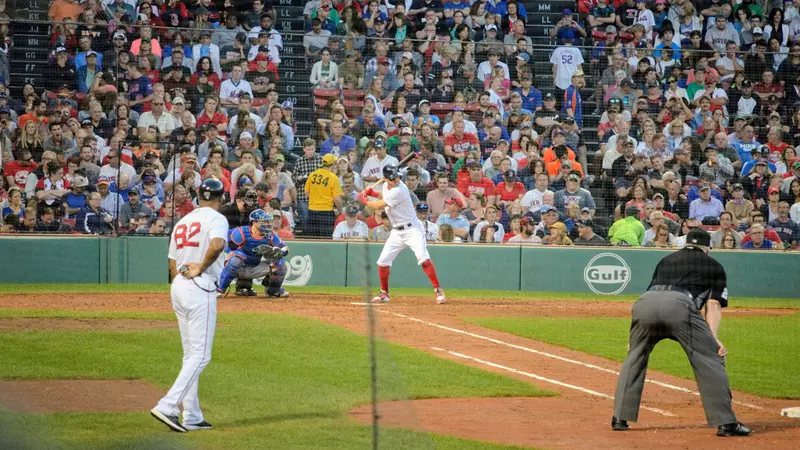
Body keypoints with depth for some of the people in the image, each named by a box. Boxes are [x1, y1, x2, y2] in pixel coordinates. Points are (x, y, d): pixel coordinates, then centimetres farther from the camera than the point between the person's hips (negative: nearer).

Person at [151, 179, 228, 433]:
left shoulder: (183, 222, 18)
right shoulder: (216, 219, -5)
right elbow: (217, 244, -27)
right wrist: (201, 268, -14)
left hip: (178, 287, 8)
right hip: (200, 289, -8)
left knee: (191, 355, 13)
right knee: (200, 355, -8)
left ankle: (192, 416, 13)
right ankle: (168, 406, -20)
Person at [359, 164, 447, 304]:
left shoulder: (399, 190, -24)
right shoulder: (386, 186, 2)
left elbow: (379, 206, -20)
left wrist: (365, 201, -2)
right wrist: (373, 193, 8)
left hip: (412, 229, -8)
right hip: (397, 232, 8)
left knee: (423, 257, -25)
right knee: (383, 261, 5)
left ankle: (438, 291, -22)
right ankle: (384, 294, 23)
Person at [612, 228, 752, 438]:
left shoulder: (666, 260, 40)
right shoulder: (714, 266, 29)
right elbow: (713, 304, 14)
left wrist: (635, 337, 37)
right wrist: (713, 337, 2)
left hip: (645, 302, 4)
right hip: (680, 305, -4)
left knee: (634, 358, 24)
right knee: (710, 358, 4)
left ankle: (620, 418, 21)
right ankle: (725, 422, -2)